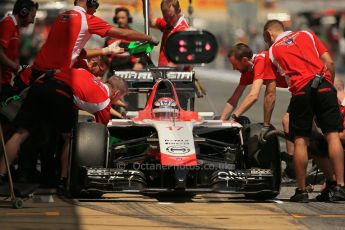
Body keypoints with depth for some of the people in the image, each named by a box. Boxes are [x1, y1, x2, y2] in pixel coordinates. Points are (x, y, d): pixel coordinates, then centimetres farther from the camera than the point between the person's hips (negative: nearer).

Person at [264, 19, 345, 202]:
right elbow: (329, 62, 11)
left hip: (301, 91, -2)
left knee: (300, 141, 5)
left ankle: (301, 190, 6)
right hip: (324, 86, 2)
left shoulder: (272, 51, 15)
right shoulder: (307, 35, 21)